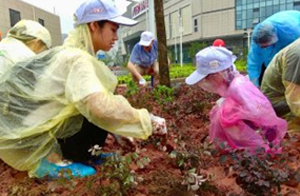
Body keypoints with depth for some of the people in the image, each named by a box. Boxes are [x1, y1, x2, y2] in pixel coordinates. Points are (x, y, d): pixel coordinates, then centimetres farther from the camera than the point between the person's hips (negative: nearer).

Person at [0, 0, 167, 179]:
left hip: (38, 120, 8)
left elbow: (95, 103, 13)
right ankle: (53, 161, -3)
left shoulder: (70, 52, 7)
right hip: (25, 136, -8)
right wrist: (147, 121, -23)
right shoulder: (77, 59, -21)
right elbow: (101, 107, -36)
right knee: (102, 114, -11)